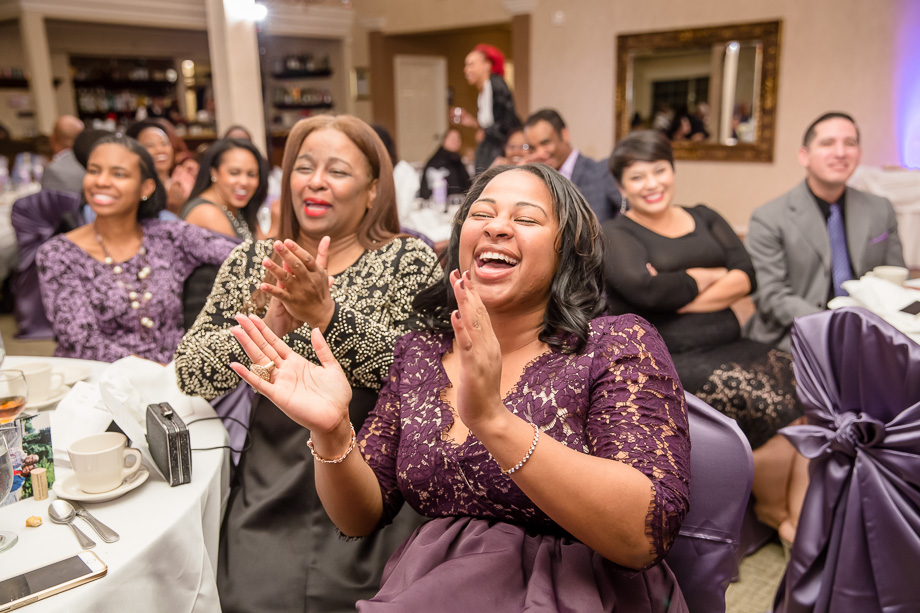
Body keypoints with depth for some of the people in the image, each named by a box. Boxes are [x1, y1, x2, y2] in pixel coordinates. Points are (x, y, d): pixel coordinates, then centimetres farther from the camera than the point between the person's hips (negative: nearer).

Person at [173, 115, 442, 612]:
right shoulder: (250, 262, 4)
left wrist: (328, 315, -29)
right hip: (267, 504, 3)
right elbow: (188, 374, -4)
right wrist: (266, 326, -22)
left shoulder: (409, 261, -4)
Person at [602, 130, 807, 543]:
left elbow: (746, 279, 4)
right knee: (764, 398, -25)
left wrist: (676, 293, -9)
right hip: (663, 364, -5)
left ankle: (803, 517, -14)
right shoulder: (614, 234, 4)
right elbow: (647, 291, -15)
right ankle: (773, 508, 2)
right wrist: (713, 275, -1)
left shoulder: (705, 219, 19)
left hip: (728, 348, 5)